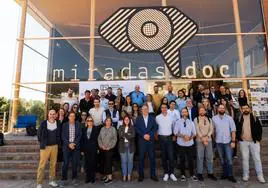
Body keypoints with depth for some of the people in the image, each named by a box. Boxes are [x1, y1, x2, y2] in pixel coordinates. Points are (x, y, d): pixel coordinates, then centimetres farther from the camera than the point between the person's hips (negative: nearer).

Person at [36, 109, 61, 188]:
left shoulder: (58, 124, 2)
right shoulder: (43, 123, -5)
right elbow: (39, 134, 1)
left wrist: (58, 142, 7)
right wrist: (42, 143, 1)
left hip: (55, 146, 3)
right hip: (45, 146, -3)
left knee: (53, 164, 10)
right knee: (42, 165, -2)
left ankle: (52, 181, 23)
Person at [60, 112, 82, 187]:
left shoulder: (78, 125, 4)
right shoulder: (64, 125, 4)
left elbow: (79, 136, 1)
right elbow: (63, 136, 0)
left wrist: (74, 143, -11)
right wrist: (69, 144, -11)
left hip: (76, 146, 0)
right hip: (67, 146, 0)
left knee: (75, 163, 5)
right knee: (65, 163, 0)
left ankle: (74, 179, 16)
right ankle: (64, 179, 12)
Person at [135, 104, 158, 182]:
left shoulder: (152, 118, 9)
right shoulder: (138, 119, 7)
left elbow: (155, 128, 1)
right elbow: (136, 129, -2)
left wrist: (149, 135, -12)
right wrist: (143, 135, -13)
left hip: (151, 140, 1)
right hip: (142, 141, -1)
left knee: (152, 157, 4)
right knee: (141, 158, 3)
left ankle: (153, 175, 16)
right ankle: (141, 175, 15)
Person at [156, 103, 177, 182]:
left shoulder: (171, 117, 1)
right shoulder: (157, 117, -3)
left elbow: (173, 127, 11)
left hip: (169, 137, 1)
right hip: (161, 138, 0)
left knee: (170, 156, -2)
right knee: (163, 156, 7)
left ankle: (171, 173, 11)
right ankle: (166, 173, 18)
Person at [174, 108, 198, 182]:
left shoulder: (191, 122, 7)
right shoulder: (178, 122, 1)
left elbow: (194, 133, 4)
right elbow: (175, 132, -5)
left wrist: (190, 137, -15)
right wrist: (183, 136, -19)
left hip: (190, 143, 2)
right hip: (181, 144, -1)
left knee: (191, 159, 4)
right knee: (182, 159, 7)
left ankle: (192, 175, 20)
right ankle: (182, 175, 21)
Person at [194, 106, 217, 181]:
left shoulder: (209, 119, 11)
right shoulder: (196, 119, 0)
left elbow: (211, 129, 2)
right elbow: (197, 130, -7)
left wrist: (207, 137, -12)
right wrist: (202, 138, -14)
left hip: (209, 140, 3)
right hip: (199, 140, -3)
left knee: (210, 157, 7)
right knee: (200, 157, 2)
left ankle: (210, 173, 20)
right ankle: (200, 174, 12)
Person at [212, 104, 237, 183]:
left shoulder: (229, 118, -4)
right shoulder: (214, 118, -1)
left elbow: (233, 130, -4)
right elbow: (212, 129, 5)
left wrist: (233, 141, -8)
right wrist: (213, 139, 2)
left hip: (228, 141, -1)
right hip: (218, 142, 2)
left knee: (229, 159, 1)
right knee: (222, 159, 13)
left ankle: (230, 175, 14)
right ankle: (225, 173, 27)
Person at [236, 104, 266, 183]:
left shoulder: (254, 118, 0)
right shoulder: (239, 119, 0)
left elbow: (260, 128, 3)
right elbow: (237, 129, 7)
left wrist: (258, 138, -3)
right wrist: (238, 138, 0)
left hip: (254, 141, 0)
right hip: (243, 142, 0)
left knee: (257, 158, 6)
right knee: (245, 158, 9)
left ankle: (260, 175, 19)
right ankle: (246, 174, 20)